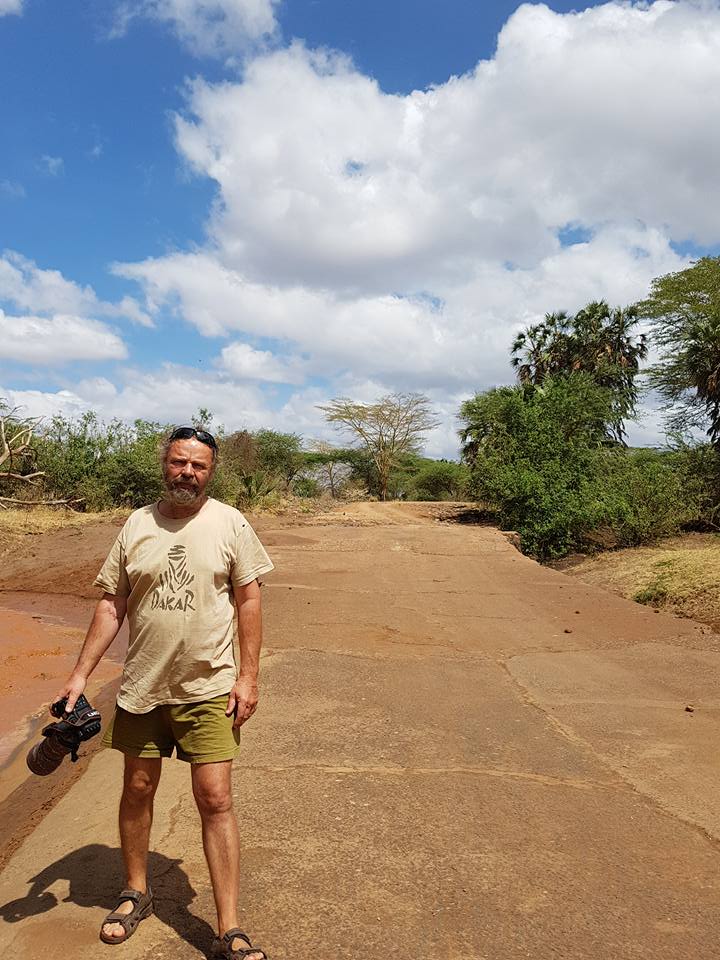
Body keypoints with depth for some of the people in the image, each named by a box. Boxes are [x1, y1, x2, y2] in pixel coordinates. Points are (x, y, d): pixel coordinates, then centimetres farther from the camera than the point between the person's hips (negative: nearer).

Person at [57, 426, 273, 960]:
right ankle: (137, 892, 42)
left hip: (208, 689, -3)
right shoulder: (137, 525, 1)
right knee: (137, 790, 17)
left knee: (215, 800, -2)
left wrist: (248, 676, -8)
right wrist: (81, 674, 2)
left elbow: (249, 600, -4)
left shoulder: (230, 524, -5)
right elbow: (112, 604, 5)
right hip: (142, 687, 3)